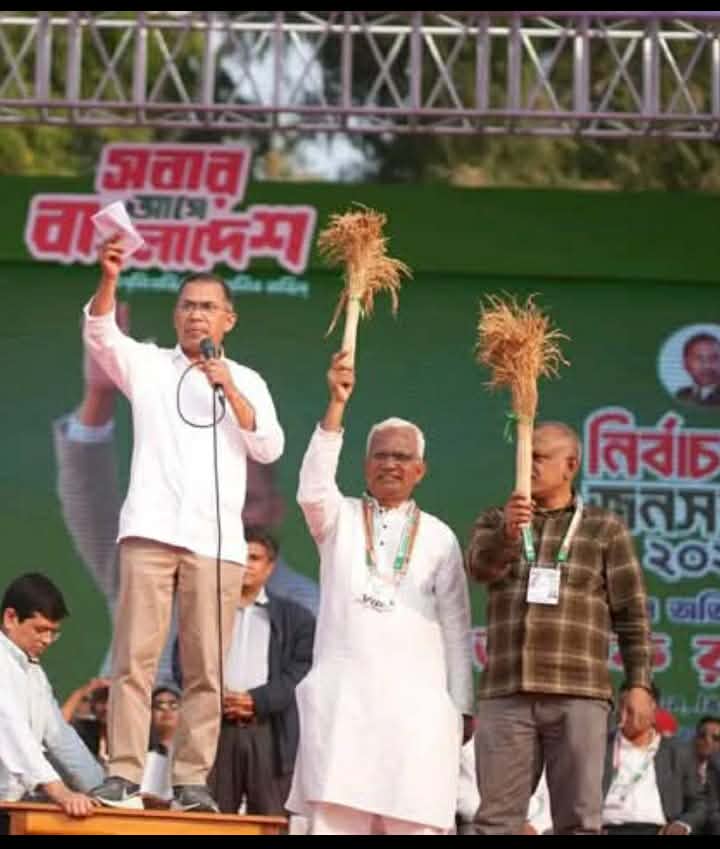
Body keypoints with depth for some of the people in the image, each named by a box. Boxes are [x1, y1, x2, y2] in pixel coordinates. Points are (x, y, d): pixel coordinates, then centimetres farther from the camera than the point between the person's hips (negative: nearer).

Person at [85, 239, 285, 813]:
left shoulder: (246, 382, 17)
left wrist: (230, 392, -6)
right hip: (151, 530, -1)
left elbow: (270, 448, 5)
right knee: (135, 657, -8)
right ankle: (123, 775, -10)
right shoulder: (149, 365, 13)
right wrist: (109, 278, -21)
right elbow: (100, 334, -4)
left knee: (206, 667, -3)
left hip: (218, 539, 1)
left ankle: (192, 780, -1)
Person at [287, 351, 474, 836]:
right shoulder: (340, 519, 11)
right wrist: (337, 404, -21)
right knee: (336, 816, -6)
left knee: (413, 820, -4)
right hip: (343, 695, 0)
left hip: (415, 699, 0)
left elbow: (456, 627, 9)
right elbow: (314, 486, -11)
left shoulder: (439, 537, 11)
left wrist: (462, 704, 3)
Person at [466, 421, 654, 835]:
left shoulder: (605, 529, 11)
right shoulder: (496, 522, 15)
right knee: (496, 817, -2)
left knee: (579, 819, -4)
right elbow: (481, 566, -7)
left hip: (578, 696, -2)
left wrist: (639, 683, -3)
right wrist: (507, 531, -28)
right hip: (508, 694, 2)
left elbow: (632, 614, 7)